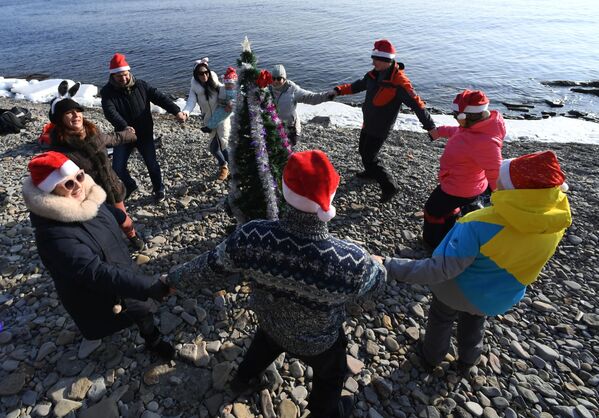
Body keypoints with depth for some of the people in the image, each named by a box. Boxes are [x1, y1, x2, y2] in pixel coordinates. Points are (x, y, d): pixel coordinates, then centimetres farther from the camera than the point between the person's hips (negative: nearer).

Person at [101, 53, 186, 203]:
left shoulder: (140, 85, -5)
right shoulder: (108, 92, -9)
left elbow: (159, 97, -10)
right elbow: (110, 112, -25)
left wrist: (176, 111, -28)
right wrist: (124, 126, -45)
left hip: (145, 134, 0)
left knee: (152, 164, 9)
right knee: (118, 168, 0)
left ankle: (159, 189, 32)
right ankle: (130, 186, 30)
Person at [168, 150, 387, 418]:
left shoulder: (251, 237, -35)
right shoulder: (351, 262, -42)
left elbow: (213, 262, -15)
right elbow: (376, 280, -17)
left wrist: (181, 272, 7)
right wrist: (379, 265, 7)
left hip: (269, 323, 3)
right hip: (318, 341, -2)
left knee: (264, 344, 40)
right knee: (331, 374, 33)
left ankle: (243, 381, 70)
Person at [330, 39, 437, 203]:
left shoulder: (399, 82, -26)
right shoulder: (374, 75, -3)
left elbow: (417, 104, -26)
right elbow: (357, 86, 14)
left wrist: (430, 126, -29)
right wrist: (338, 91, 5)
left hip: (380, 128, -8)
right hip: (367, 124, 8)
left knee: (369, 158, -5)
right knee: (363, 151, 24)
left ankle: (389, 187, 7)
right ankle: (371, 172, 52)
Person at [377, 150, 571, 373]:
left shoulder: (481, 225, -41)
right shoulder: (555, 222, -24)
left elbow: (442, 269, -38)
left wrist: (390, 267, -35)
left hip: (458, 288, -4)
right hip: (498, 298, 4)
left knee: (441, 319, 28)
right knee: (475, 321, 36)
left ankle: (431, 357, 53)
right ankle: (468, 360, 59)